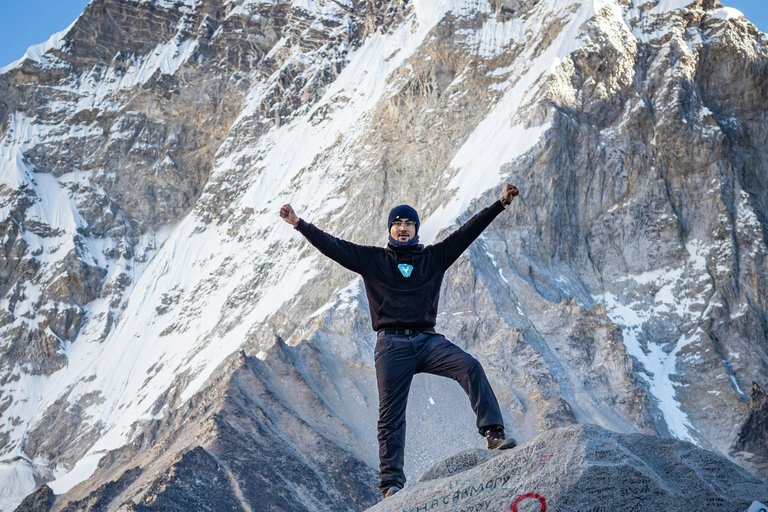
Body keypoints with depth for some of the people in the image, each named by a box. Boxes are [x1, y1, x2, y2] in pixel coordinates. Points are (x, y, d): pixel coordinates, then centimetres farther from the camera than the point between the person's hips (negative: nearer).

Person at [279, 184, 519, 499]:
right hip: (391, 345, -1)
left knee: (470, 367, -25)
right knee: (391, 416, -3)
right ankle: (392, 482, 1)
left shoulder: (434, 257, 13)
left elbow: (468, 231, 11)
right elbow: (332, 246, 5)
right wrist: (299, 224, -2)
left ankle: (493, 434, -26)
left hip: (428, 340, 1)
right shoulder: (372, 259, 10)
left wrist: (501, 205, 7)